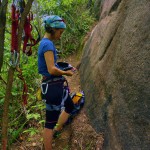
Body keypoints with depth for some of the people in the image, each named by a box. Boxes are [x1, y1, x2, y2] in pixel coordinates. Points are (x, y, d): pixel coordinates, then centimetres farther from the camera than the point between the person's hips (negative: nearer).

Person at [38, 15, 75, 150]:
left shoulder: (46, 42, 12)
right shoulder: (48, 44, -18)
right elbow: (51, 70, -24)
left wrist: (63, 71, 10)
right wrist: (66, 73, -7)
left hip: (56, 84, 10)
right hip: (52, 86, -10)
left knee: (70, 106, 27)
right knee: (51, 121, 2)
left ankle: (57, 131, 42)